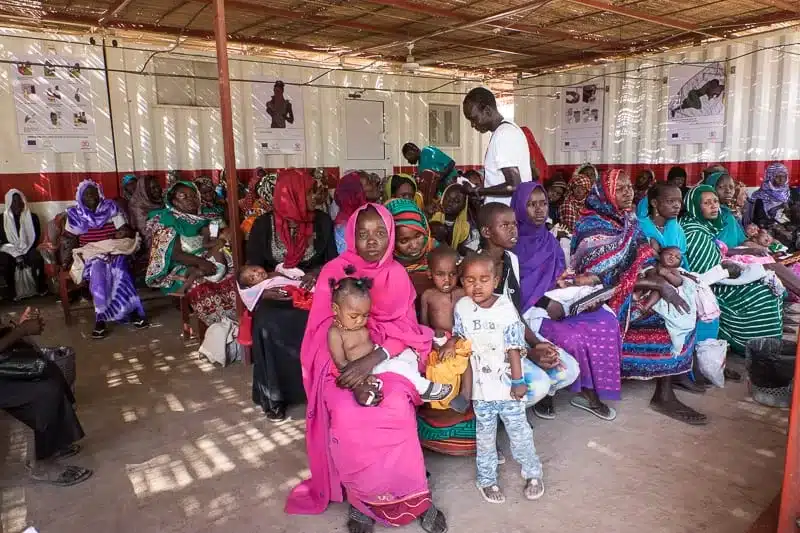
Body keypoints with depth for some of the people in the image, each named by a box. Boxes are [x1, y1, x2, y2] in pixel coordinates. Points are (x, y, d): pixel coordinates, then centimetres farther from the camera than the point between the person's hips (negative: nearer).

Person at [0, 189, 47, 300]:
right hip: (10, 251, 0)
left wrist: (25, 254, -10)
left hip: (28, 250, 0)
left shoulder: (32, 217, 5)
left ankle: (41, 288, -14)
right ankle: (10, 292, -17)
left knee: (37, 259, -32)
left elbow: (36, 238, 3)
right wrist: (16, 255, -13)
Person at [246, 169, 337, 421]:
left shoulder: (322, 221, 3)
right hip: (276, 292, 0)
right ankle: (273, 395, -13)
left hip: (312, 290, 1)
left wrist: (318, 271, -17)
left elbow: (333, 259, 4)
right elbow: (252, 267, 2)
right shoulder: (264, 225, 0)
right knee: (267, 325, -31)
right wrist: (265, 286, -18)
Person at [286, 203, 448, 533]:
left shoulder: (397, 274, 3)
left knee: (397, 411, -28)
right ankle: (360, 498, -4)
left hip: (387, 358, 1)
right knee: (347, 418, -28)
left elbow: (405, 330, -3)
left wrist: (372, 360, -22)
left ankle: (411, 496, -6)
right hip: (343, 362, -1)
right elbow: (323, 330, -4)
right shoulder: (334, 271, -2)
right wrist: (351, 365, -22)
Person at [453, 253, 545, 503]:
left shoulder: (506, 308, -13)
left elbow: (514, 347, -10)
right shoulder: (462, 308, -8)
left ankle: (533, 473, 35)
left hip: (507, 383, -1)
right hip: (480, 385, 1)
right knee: (484, 435, 15)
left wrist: (518, 381, -8)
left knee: (519, 430, 13)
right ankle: (487, 479, 33)